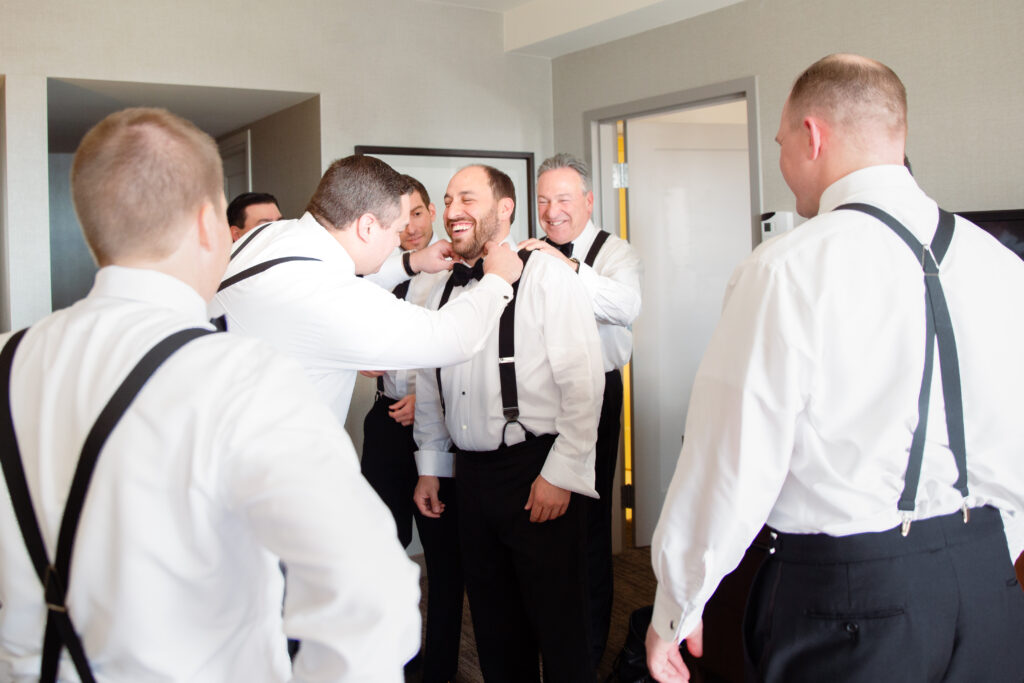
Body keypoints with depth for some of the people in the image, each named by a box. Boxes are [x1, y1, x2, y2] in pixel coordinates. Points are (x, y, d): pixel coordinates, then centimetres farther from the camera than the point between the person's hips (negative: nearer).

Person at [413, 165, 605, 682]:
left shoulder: (546, 276, -8)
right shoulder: (444, 292, 11)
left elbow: (583, 382, -14)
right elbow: (429, 386, 18)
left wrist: (561, 473, -16)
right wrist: (430, 468, 17)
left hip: (536, 472, -6)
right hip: (471, 473, 6)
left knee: (558, 623, 3)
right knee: (493, 621, 16)